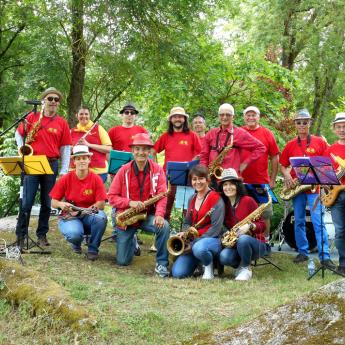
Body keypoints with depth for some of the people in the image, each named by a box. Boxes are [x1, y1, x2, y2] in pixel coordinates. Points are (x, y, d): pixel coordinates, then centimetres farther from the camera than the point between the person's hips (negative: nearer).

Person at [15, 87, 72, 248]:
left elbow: (65, 148, 3)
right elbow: (18, 133, 15)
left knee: (47, 202, 7)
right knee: (26, 202, -4)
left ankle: (42, 235, 17)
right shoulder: (32, 117, 4)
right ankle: (20, 235, 4)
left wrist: (64, 171, -3)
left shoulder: (62, 123, 5)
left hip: (51, 165, 1)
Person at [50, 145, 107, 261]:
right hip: (70, 216, -1)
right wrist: (61, 204, -21)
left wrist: (83, 211, -22)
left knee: (101, 217, -35)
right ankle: (76, 243, 6)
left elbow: (101, 204, -9)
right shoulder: (66, 179, -4)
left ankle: (93, 249, -10)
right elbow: (53, 202, 2)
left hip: (89, 216, 1)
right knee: (74, 234, -36)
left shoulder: (96, 179, -5)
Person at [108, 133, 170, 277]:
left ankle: (161, 264, -16)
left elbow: (162, 195, -14)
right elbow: (111, 197, -8)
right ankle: (131, 242, 38)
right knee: (122, 261, 2)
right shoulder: (124, 170, -8)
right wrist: (130, 202, -25)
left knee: (164, 226, -34)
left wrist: (159, 214, -31)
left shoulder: (157, 170, -7)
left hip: (148, 215, 0)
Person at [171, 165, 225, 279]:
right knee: (177, 273, -15)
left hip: (212, 239, -6)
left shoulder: (215, 198, -7)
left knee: (198, 248, -43)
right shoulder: (192, 200, 16)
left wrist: (198, 239, -19)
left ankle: (209, 266, -9)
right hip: (193, 241, 6)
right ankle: (199, 262, 14)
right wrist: (185, 233, -4)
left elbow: (216, 228, -14)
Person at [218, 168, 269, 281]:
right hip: (234, 244, 3)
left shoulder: (248, 201, -8)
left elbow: (262, 225, -8)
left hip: (256, 244, -3)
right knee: (223, 257, -31)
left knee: (243, 239, -38)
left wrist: (249, 226, -27)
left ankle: (246, 269, -11)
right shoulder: (224, 204, 5)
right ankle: (240, 265, 3)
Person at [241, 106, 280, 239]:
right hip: (241, 182, 0)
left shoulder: (267, 134, 5)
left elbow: (274, 157, 6)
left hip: (262, 183, 0)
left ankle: (265, 239, 18)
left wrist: (272, 180, 2)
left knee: (265, 214, 7)